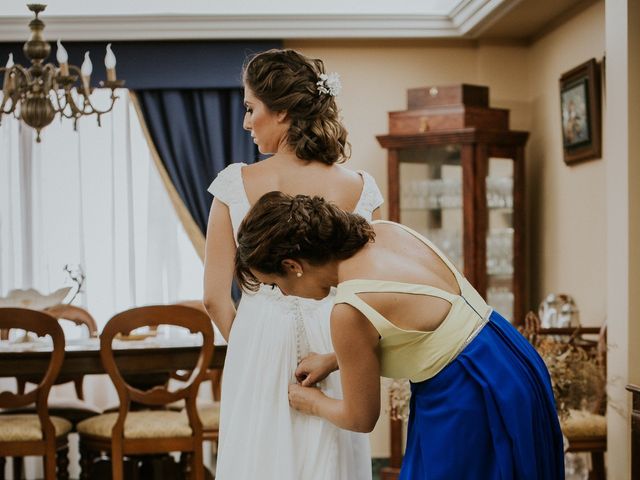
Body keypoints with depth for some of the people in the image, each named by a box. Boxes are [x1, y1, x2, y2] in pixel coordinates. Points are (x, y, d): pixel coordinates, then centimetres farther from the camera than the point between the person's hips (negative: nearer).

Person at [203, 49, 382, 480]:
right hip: (332, 336, 1)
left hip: (258, 349, -1)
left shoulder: (235, 184, -7)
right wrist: (334, 355, 3)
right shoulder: (360, 189, -5)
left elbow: (215, 298, -3)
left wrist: (252, 348, 11)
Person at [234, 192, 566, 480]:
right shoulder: (385, 231, -2)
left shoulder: (350, 311, -24)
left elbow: (361, 419, -8)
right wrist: (332, 360, 20)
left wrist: (312, 403, 13)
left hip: (470, 410, -9)